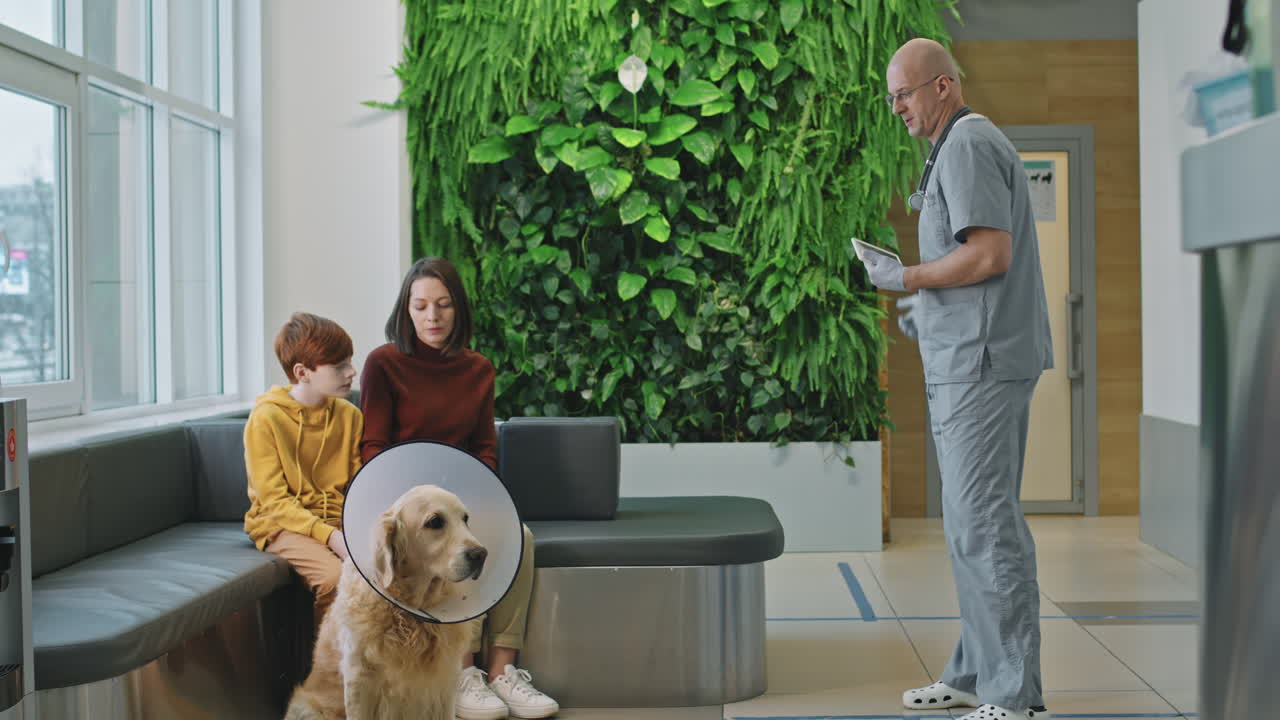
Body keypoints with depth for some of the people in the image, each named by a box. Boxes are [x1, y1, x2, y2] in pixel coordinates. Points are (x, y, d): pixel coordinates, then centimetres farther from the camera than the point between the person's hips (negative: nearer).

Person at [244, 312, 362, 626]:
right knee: (336, 574, -32)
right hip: (283, 526, -4)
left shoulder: (349, 416, 7)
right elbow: (274, 500, -11)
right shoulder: (266, 417, -9)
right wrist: (329, 535, -23)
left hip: (337, 523, 4)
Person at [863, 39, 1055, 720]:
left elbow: (990, 254, -21)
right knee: (972, 523, 14)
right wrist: (928, 307, 15)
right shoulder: (962, 147, 21)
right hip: (967, 360, 11)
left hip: (980, 363, -11)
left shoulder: (968, 146, -11)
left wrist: (907, 277, -10)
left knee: (984, 524, -10)